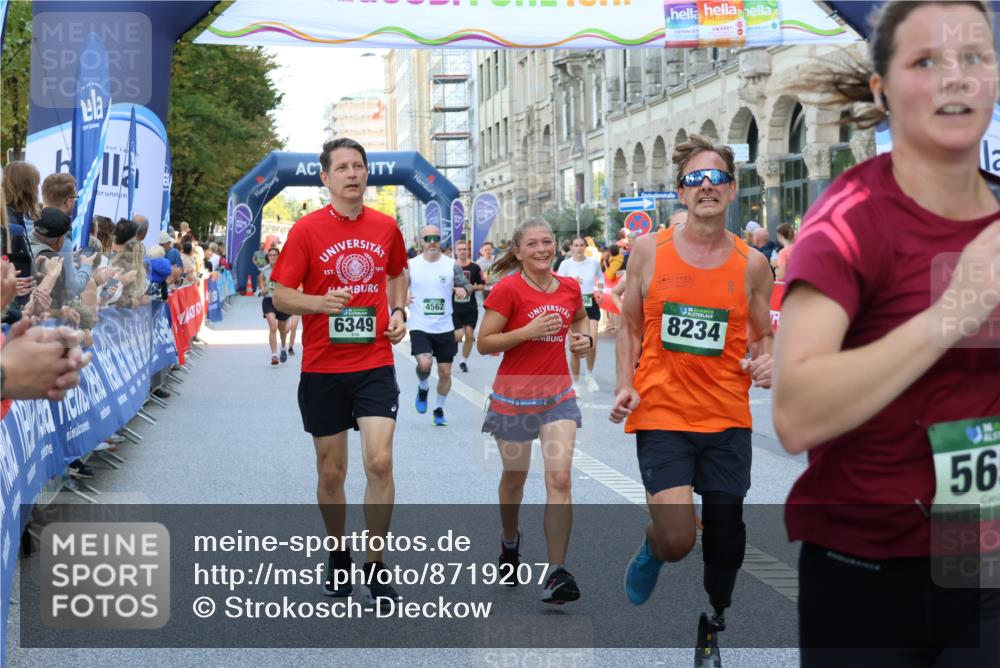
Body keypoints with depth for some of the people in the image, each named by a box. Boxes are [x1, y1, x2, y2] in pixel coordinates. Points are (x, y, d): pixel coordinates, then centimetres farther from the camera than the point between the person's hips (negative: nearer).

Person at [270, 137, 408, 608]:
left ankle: (375, 565, 4)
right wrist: (320, 302, -21)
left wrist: (398, 312, 5)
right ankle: (338, 559, 30)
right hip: (322, 369, -1)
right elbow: (281, 295, -3)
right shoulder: (306, 230, -4)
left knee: (380, 462, -12)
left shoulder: (385, 227, 5)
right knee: (331, 472, 8)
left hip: (375, 364, 1)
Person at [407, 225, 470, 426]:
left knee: (445, 372, 6)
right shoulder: (411, 265, -2)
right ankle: (423, 387, 11)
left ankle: (439, 408, 27)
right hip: (419, 327, -2)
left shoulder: (452, 265, 0)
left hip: (444, 328, 2)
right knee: (424, 364, -23)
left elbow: (465, 285, 8)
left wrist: (463, 289, -16)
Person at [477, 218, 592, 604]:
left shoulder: (569, 288, 2)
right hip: (514, 397, -3)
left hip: (558, 396, 3)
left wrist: (584, 336, 4)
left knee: (560, 477, -11)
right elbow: (484, 343, -12)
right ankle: (510, 540, 46)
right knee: (515, 477, 15)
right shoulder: (508, 289, -12)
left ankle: (556, 575, -9)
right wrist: (529, 331, -23)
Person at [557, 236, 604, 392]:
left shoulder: (594, 262, 3)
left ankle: (589, 375, 11)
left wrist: (600, 288, 2)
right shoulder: (565, 264, -3)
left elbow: (600, 277, 20)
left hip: (591, 305, 1)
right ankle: (575, 384, 15)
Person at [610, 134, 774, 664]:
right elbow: (630, 326, 8)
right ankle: (651, 548, 24)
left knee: (725, 534, 10)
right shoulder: (650, 250, 0)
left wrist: (766, 361, -10)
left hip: (728, 418, 2)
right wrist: (624, 386, -5)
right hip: (661, 414, -2)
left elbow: (764, 336, 12)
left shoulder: (752, 264, 2)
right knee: (677, 538, -15)